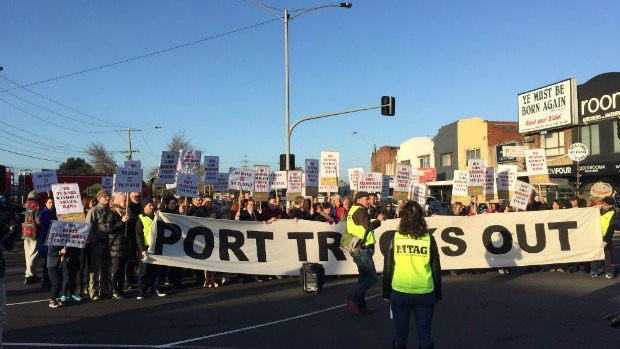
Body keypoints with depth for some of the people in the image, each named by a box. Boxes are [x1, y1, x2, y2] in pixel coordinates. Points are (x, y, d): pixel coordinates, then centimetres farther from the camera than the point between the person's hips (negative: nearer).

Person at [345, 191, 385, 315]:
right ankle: (352, 299, -10)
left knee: (364, 277, 15)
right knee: (372, 277, -7)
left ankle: (361, 305, 18)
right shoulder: (360, 210, -13)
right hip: (362, 249, -10)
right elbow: (368, 226, -23)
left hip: (357, 248, 10)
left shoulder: (353, 210, 16)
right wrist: (378, 220, -9)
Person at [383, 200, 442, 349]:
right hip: (425, 294, 0)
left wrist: (386, 293, 10)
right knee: (424, 333, 12)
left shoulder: (395, 238, -6)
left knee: (400, 334, 11)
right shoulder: (429, 239, -5)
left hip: (399, 293, 0)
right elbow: (436, 269, 1)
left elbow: (388, 269, -1)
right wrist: (438, 294, 12)